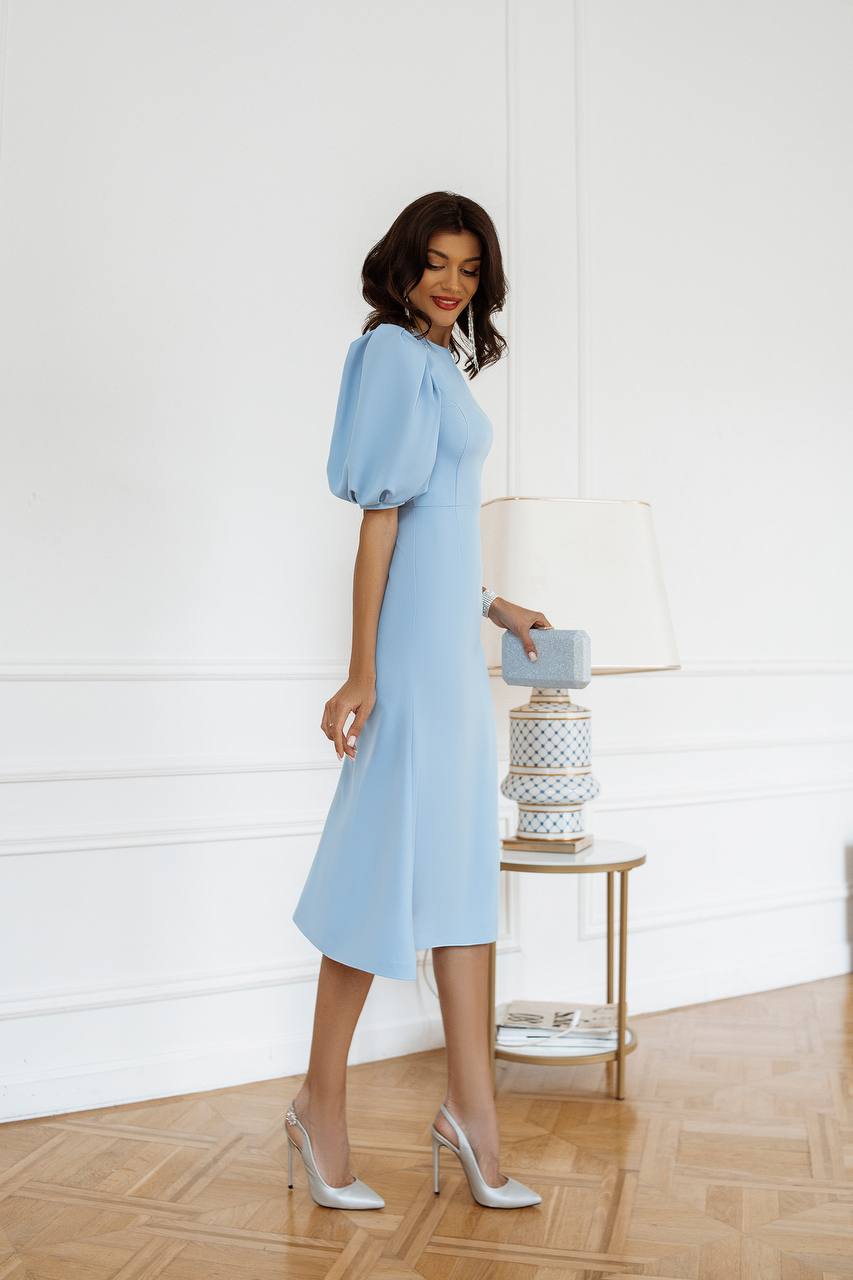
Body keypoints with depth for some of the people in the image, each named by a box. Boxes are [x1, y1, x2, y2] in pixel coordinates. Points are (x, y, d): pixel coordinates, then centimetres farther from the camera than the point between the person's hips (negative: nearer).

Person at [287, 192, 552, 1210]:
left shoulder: (440, 362, 19)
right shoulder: (395, 353, -7)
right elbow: (381, 514, -16)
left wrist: (492, 606, 30)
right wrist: (361, 669, -19)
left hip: (452, 640, 10)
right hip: (415, 640, -10)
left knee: (463, 857, 8)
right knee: (390, 856, -3)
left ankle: (471, 1109, 17)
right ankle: (320, 1107, 13)